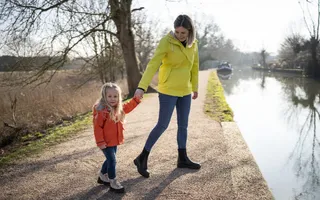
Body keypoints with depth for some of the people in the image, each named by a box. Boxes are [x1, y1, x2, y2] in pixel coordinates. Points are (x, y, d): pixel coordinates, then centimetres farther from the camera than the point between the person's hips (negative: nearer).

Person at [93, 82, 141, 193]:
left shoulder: (118, 108, 3)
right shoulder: (101, 111, -23)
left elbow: (127, 107, 21)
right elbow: (97, 127, -22)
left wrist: (136, 99, 12)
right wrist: (100, 142, -24)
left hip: (114, 141, 9)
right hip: (106, 142, -9)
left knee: (110, 159, 21)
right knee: (112, 161, -5)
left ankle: (102, 177, 41)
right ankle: (113, 182, 9)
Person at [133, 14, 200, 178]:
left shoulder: (193, 43, 2)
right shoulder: (166, 42, -17)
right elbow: (153, 65, -25)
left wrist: (195, 87, 20)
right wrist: (142, 87, -35)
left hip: (184, 90, 6)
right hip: (168, 90, -6)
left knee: (183, 125, 13)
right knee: (162, 125, -5)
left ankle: (183, 159, 28)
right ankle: (142, 158, 9)